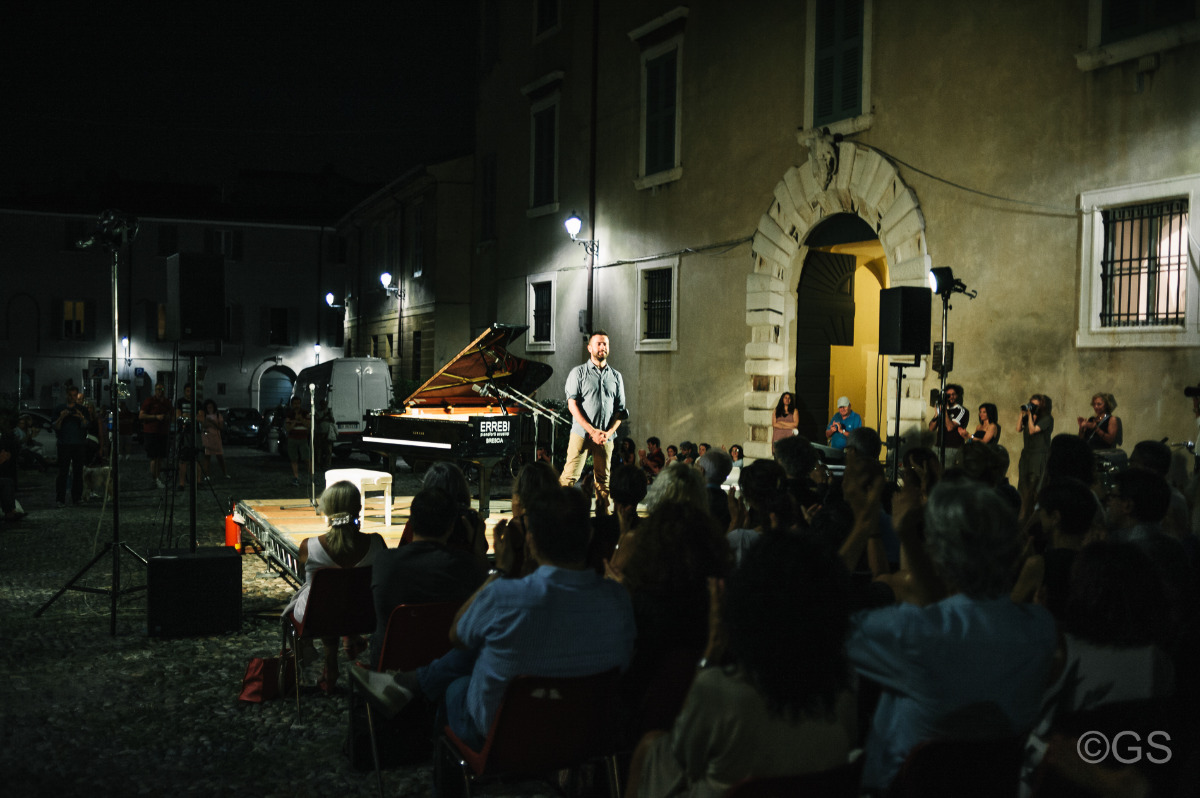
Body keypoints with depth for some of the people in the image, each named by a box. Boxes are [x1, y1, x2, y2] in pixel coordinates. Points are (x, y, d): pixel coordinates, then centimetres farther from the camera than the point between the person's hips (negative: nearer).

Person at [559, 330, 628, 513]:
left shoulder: (616, 376, 14)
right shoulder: (579, 373, 4)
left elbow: (621, 410, 12)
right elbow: (572, 405, -4)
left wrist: (609, 432, -5)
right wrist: (592, 431, -12)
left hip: (606, 437, 3)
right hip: (581, 434, -3)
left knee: (603, 480, 5)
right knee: (570, 476, -10)